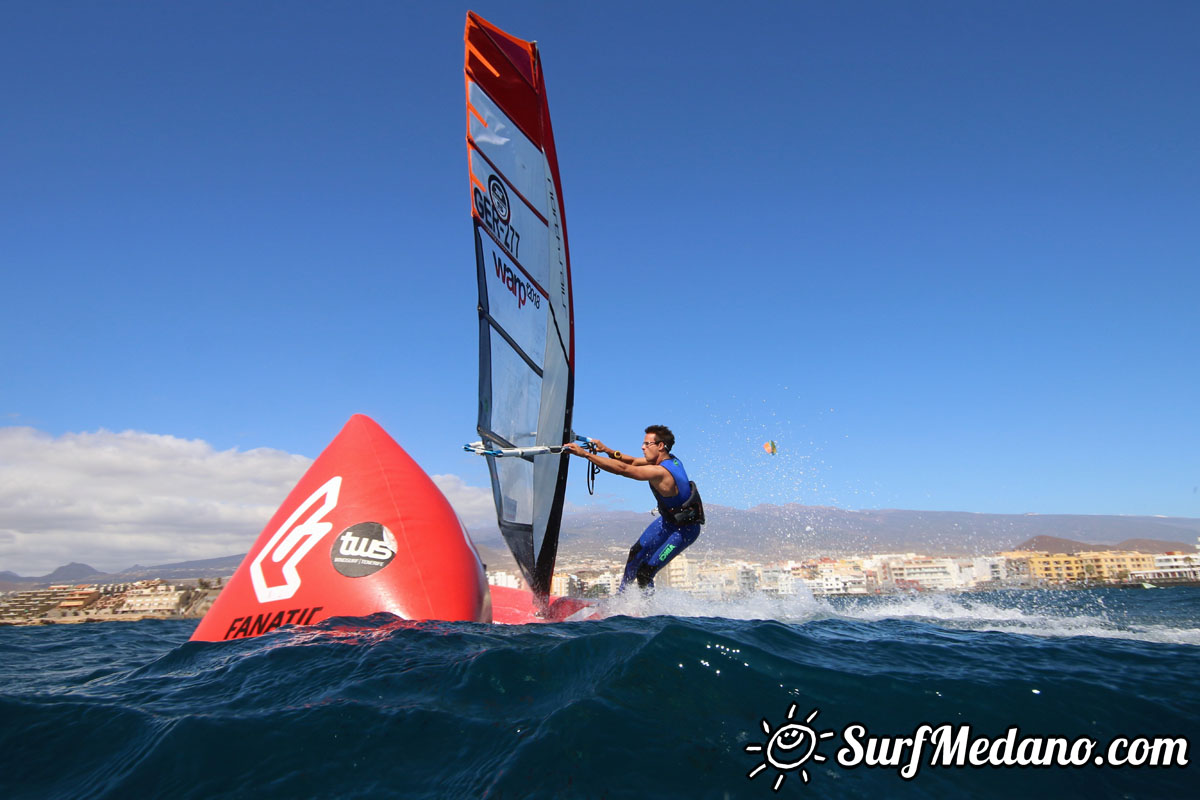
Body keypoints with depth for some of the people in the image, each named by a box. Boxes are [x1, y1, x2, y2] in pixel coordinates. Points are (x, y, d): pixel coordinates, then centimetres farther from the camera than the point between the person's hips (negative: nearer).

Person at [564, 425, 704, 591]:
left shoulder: (659, 472, -33)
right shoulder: (668, 459, -5)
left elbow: (622, 469, -37)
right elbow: (633, 462, 2)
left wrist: (585, 454, -37)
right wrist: (607, 450, -14)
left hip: (684, 529, -9)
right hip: (668, 519, 9)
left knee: (645, 572, -9)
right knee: (637, 553, 13)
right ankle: (622, 593, 30)